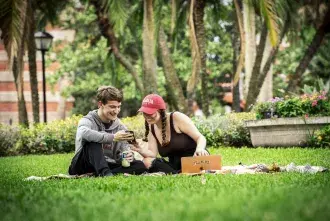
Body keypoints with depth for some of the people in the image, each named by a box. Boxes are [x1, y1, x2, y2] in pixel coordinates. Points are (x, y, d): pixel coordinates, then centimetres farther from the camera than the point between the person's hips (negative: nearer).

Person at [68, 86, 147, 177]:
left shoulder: (120, 127, 7)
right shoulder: (88, 121, -11)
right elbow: (84, 133, -37)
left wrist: (127, 156, -22)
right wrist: (113, 137, -41)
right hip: (83, 166, -5)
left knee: (140, 165, -16)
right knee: (93, 141, -31)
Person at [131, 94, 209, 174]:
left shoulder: (177, 118, -10)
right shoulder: (151, 128, 5)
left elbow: (200, 138, -12)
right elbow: (153, 153, -1)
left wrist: (200, 149, -35)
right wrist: (140, 150, -23)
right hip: (176, 167, 6)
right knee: (147, 161, -19)